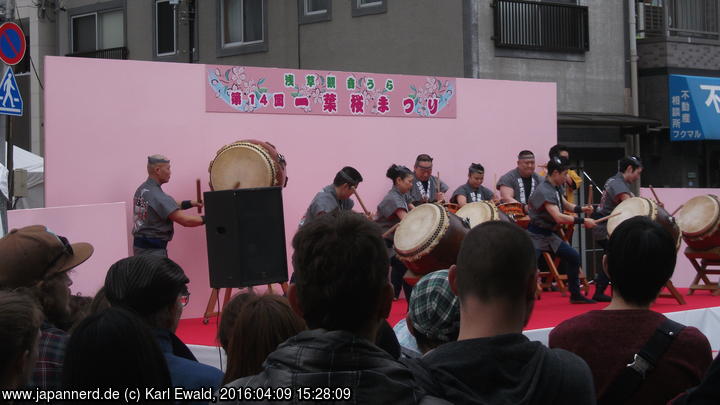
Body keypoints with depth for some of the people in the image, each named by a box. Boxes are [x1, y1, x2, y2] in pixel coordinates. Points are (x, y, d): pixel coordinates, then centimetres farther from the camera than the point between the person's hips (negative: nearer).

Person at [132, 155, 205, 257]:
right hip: (153, 249, -10)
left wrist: (190, 203, 9)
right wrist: (207, 219, -15)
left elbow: (166, 207, 19)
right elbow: (184, 220, -24)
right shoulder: (156, 195, -21)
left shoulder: (142, 189, 9)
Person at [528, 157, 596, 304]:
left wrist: (581, 209, 0)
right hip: (535, 235, -10)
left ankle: (575, 295, 23)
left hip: (549, 234, 10)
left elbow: (566, 205, 21)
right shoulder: (544, 191, -24)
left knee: (573, 256, 12)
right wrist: (582, 221, -29)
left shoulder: (555, 188, 7)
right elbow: (558, 217, -32)